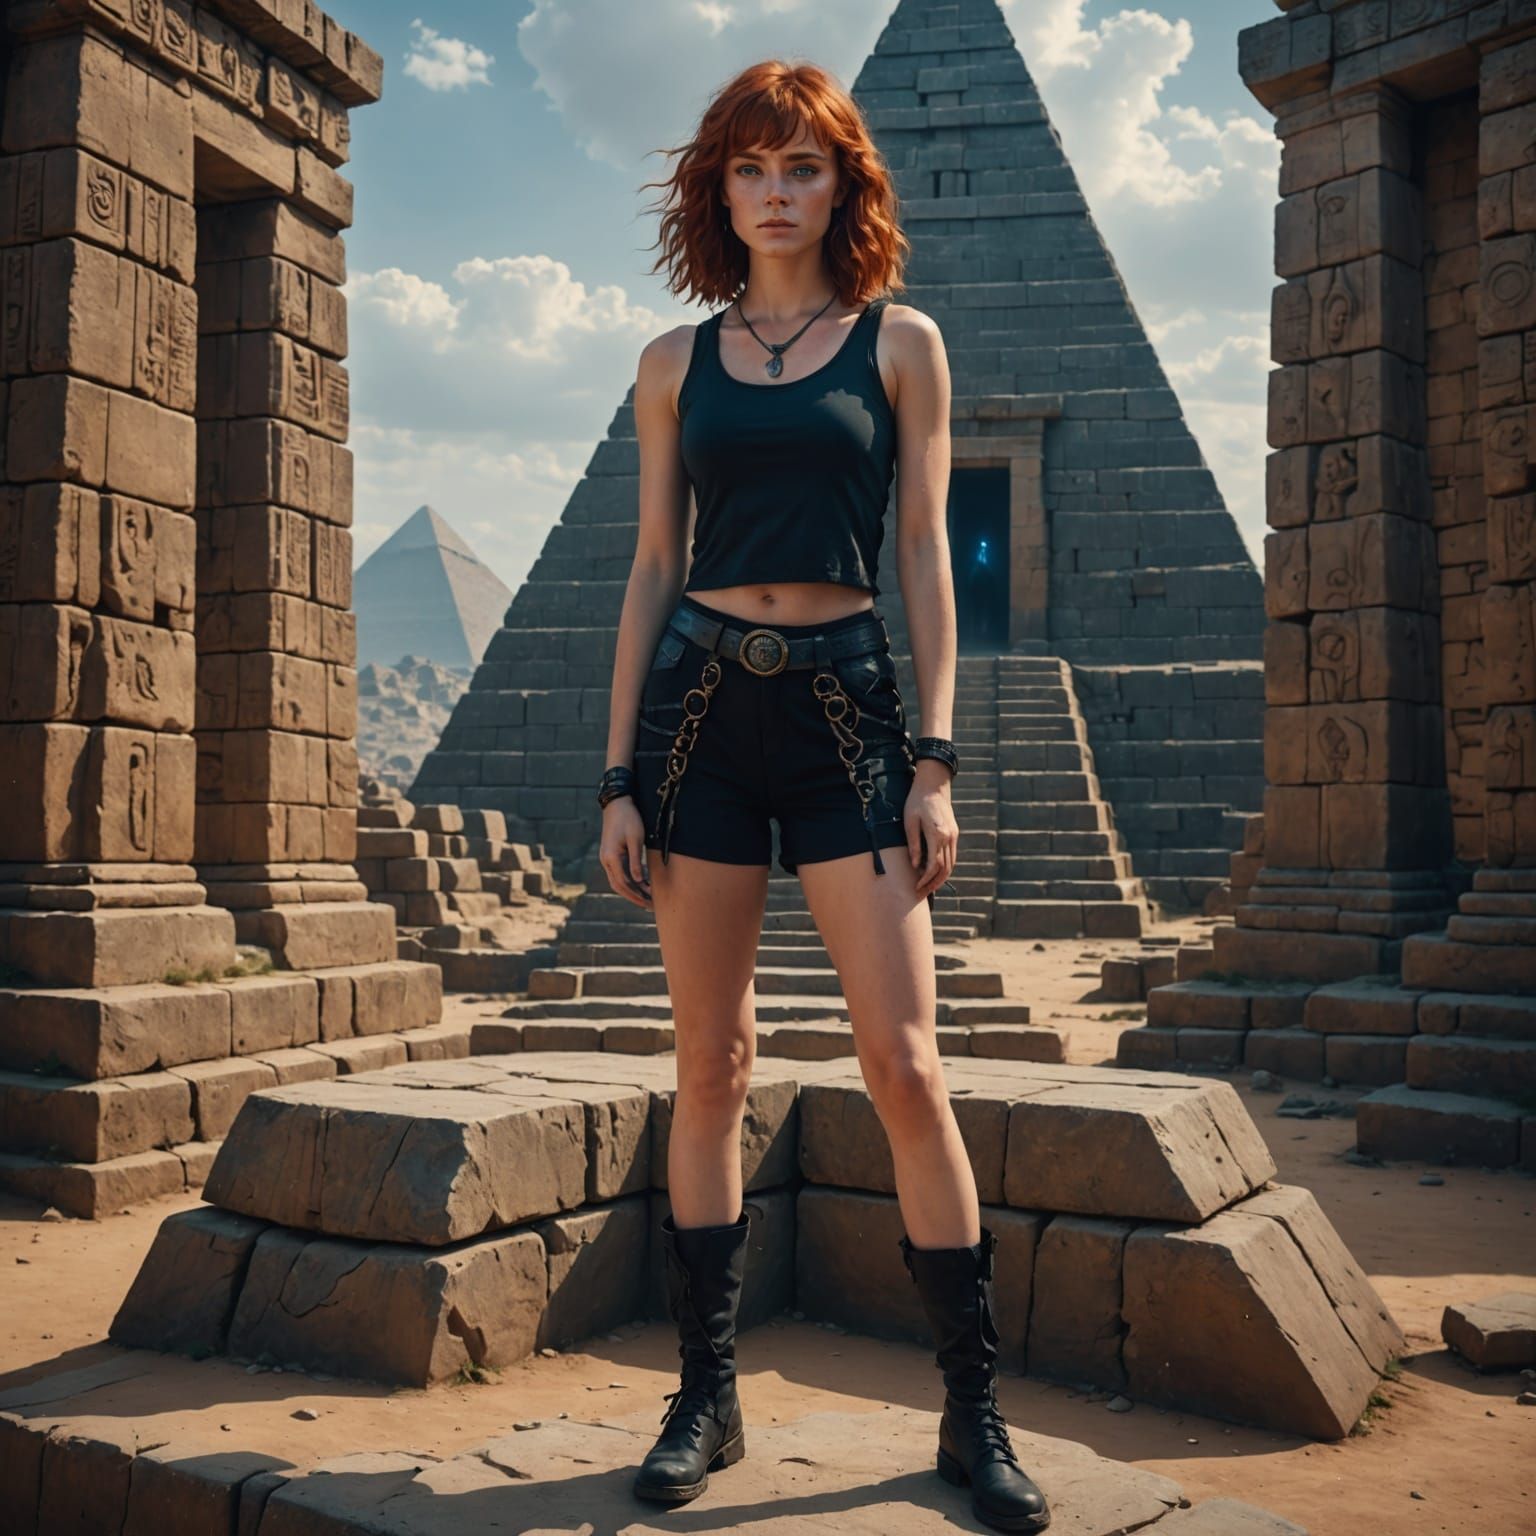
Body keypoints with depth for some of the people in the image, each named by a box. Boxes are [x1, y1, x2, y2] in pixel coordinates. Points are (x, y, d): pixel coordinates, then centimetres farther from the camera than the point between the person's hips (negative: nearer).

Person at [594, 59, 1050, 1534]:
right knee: (709, 1065, 3)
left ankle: (974, 1412, 8)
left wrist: (936, 758, -4)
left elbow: (925, 554, 4)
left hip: (846, 704, -2)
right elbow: (652, 567, 10)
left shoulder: (899, 342, 8)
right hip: (700, 702, 2)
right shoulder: (675, 363, 13)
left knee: (903, 1063, -6)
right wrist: (618, 775, 4)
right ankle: (707, 1397, 16)